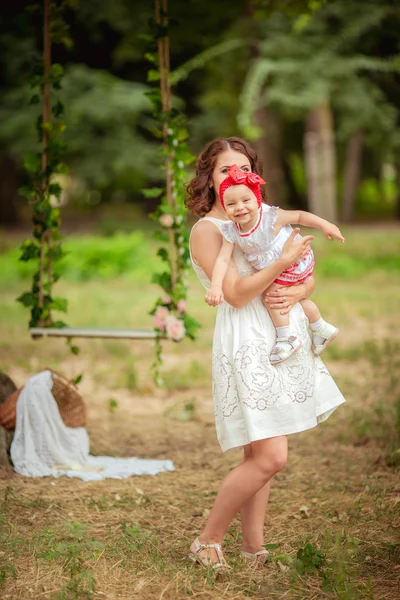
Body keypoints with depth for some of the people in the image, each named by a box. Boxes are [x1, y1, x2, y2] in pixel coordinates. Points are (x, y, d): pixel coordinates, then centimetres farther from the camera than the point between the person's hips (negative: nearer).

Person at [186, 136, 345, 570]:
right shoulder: (207, 230, -5)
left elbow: (306, 277, 15)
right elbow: (236, 294, -15)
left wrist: (295, 294, -7)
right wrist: (284, 260, -19)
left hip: (283, 339, 7)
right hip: (247, 344, -7)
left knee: (260, 455, 9)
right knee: (270, 457, -13)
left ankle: (253, 549, 15)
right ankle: (207, 542, 2)